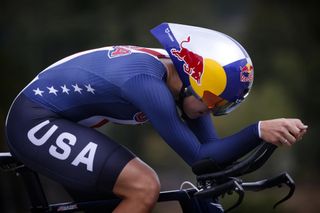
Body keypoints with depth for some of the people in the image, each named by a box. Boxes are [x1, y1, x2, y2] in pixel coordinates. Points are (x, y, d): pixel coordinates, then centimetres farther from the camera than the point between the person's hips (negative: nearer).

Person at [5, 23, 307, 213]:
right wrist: (260, 130, -34)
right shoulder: (148, 82, -27)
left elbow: (212, 150, 3)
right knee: (144, 187, -21)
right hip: (35, 122, -10)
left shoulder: (177, 73, -1)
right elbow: (199, 157, -26)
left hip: (44, 120, 10)